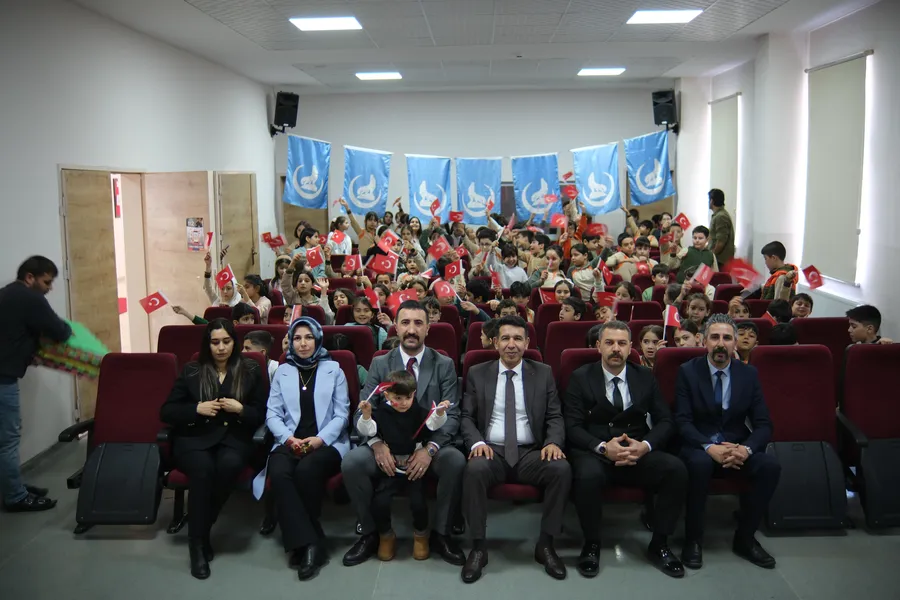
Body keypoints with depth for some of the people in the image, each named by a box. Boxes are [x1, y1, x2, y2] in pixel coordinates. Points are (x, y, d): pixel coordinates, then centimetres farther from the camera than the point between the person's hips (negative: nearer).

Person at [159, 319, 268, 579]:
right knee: (203, 468, -34)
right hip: (194, 437, 0)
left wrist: (240, 409, -11)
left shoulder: (251, 370, 9)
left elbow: (261, 415, 9)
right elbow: (166, 412, 8)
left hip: (234, 437, 0)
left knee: (230, 464, -35)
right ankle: (197, 542, -21)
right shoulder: (191, 371, 9)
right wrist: (197, 409, -9)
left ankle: (200, 527, -14)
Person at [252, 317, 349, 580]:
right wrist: (288, 438, -11)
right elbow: (272, 413, 8)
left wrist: (319, 439, -12)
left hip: (326, 443, -2)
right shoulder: (282, 371, 17)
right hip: (290, 442, 2)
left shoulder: (333, 369, 12)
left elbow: (341, 414, 4)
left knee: (306, 470, -33)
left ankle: (302, 541, -16)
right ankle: (307, 542, -28)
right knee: (279, 473, -31)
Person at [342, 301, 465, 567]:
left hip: (430, 445, -1)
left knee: (456, 461, -32)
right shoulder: (380, 364, 8)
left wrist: (430, 448, -22)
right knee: (351, 462, -28)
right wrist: (377, 443, -21)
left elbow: (451, 415, -3)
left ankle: (440, 533, -9)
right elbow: (362, 413, 1)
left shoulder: (444, 365, 5)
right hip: (387, 445, 1)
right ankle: (369, 533, -5)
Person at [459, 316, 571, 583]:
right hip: (492, 452, -1)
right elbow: (466, 417, 5)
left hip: (531, 453, 1)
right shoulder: (477, 374, 9)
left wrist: (553, 442, -15)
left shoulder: (543, 373, 10)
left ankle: (545, 545, -12)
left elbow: (555, 417, 7)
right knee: (474, 469, -34)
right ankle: (478, 547, -18)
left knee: (561, 468, -29)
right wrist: (477, 442, -16)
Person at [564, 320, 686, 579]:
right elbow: (573, 426, -4)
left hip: (638, 453, 3)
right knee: (588, 475, -37)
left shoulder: (645, 377, 12)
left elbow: (665, 422, 7)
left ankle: (659, 544, -6)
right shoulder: (580, 378, 3)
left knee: (677, 469, -25)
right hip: (593, 452, -3)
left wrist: (645, 445, -14)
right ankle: (591, 544, -11)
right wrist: (603, 447, -21)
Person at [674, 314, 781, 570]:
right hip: (698, 447, -3)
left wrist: (746, 448, -21)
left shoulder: (749, 374, 4)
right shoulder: (688, 371, -3)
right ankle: (693, 540, -17)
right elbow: (683, 422, -10)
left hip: (737, 447, 3)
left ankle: (745, 538, -5)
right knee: (700, 463, -36)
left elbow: (763, 424, 0)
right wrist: (709, 447, -28)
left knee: (771, 465, -25)